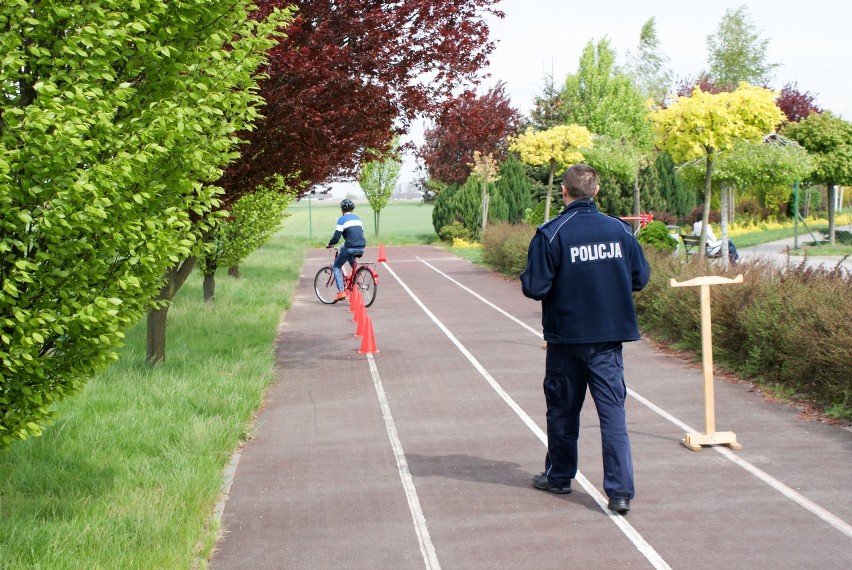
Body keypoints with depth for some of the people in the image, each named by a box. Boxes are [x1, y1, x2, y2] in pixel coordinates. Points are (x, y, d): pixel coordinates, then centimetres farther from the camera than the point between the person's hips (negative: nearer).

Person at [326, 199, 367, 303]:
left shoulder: (342, 219, -1)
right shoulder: (358, 218, 18)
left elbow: (336, 237, -8)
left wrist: (329, 244, 12)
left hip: (350, 247, -6)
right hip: (361, 248, 6)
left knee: (336, 267, 10)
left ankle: (340, 291, -6)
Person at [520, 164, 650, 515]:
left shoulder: (551, 234, -13)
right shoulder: (619, 229, -2)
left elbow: (535, 288, -15)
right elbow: (640, 278, 5)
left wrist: (526, 277, 6)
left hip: (567, 335, -2)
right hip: (610, 336, 2)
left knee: (562, 409, 15)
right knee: (613, 411, 1)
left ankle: (558, 476, 30)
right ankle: (620, 490, -7)